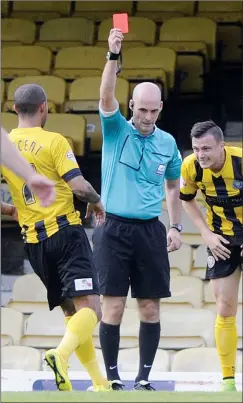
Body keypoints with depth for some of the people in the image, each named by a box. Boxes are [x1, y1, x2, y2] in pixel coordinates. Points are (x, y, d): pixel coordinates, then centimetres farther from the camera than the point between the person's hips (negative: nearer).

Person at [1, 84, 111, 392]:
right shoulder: (54, 141, -7)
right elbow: (78, 185, -15)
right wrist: (97, 202, 5)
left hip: (34, 240, 6)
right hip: (65, 233, -6)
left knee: (71, 311, 14)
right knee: (90, 308, -10)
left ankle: (99, 382, 12)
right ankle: (61, 354, -37)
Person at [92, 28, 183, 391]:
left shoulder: (167, 143, 8)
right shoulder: (116, 130, 0)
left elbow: (173, 187, 19)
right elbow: (106, 96, -19)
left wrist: (176, 227, 10)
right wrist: (113, 56, -32)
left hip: (151, 232, 3)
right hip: (115, 229, -3)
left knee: (150, 309, 2)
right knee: (113, 307, -5)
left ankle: (144, 378, 10)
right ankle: (112, 378, 4)